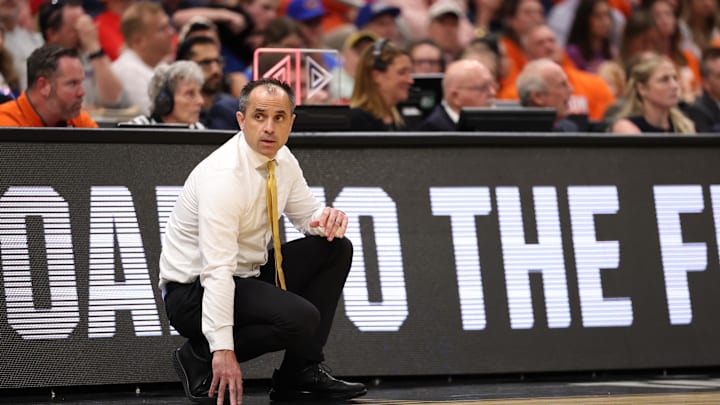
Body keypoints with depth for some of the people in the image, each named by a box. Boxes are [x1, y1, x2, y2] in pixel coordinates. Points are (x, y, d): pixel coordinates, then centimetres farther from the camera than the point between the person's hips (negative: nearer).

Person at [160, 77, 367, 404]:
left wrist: (328, 218, -12)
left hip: (249, 275, 9)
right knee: (301, 318, -28)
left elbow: (307, 214, 15)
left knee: (336, 248, 4)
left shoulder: (281, 159, 0)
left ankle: (303, 372, 2)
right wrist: (223, 350, -36)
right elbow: (217, 269, -31)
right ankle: (200, 358, -7)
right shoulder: (223, 175, -26)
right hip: (194, 290, -9)